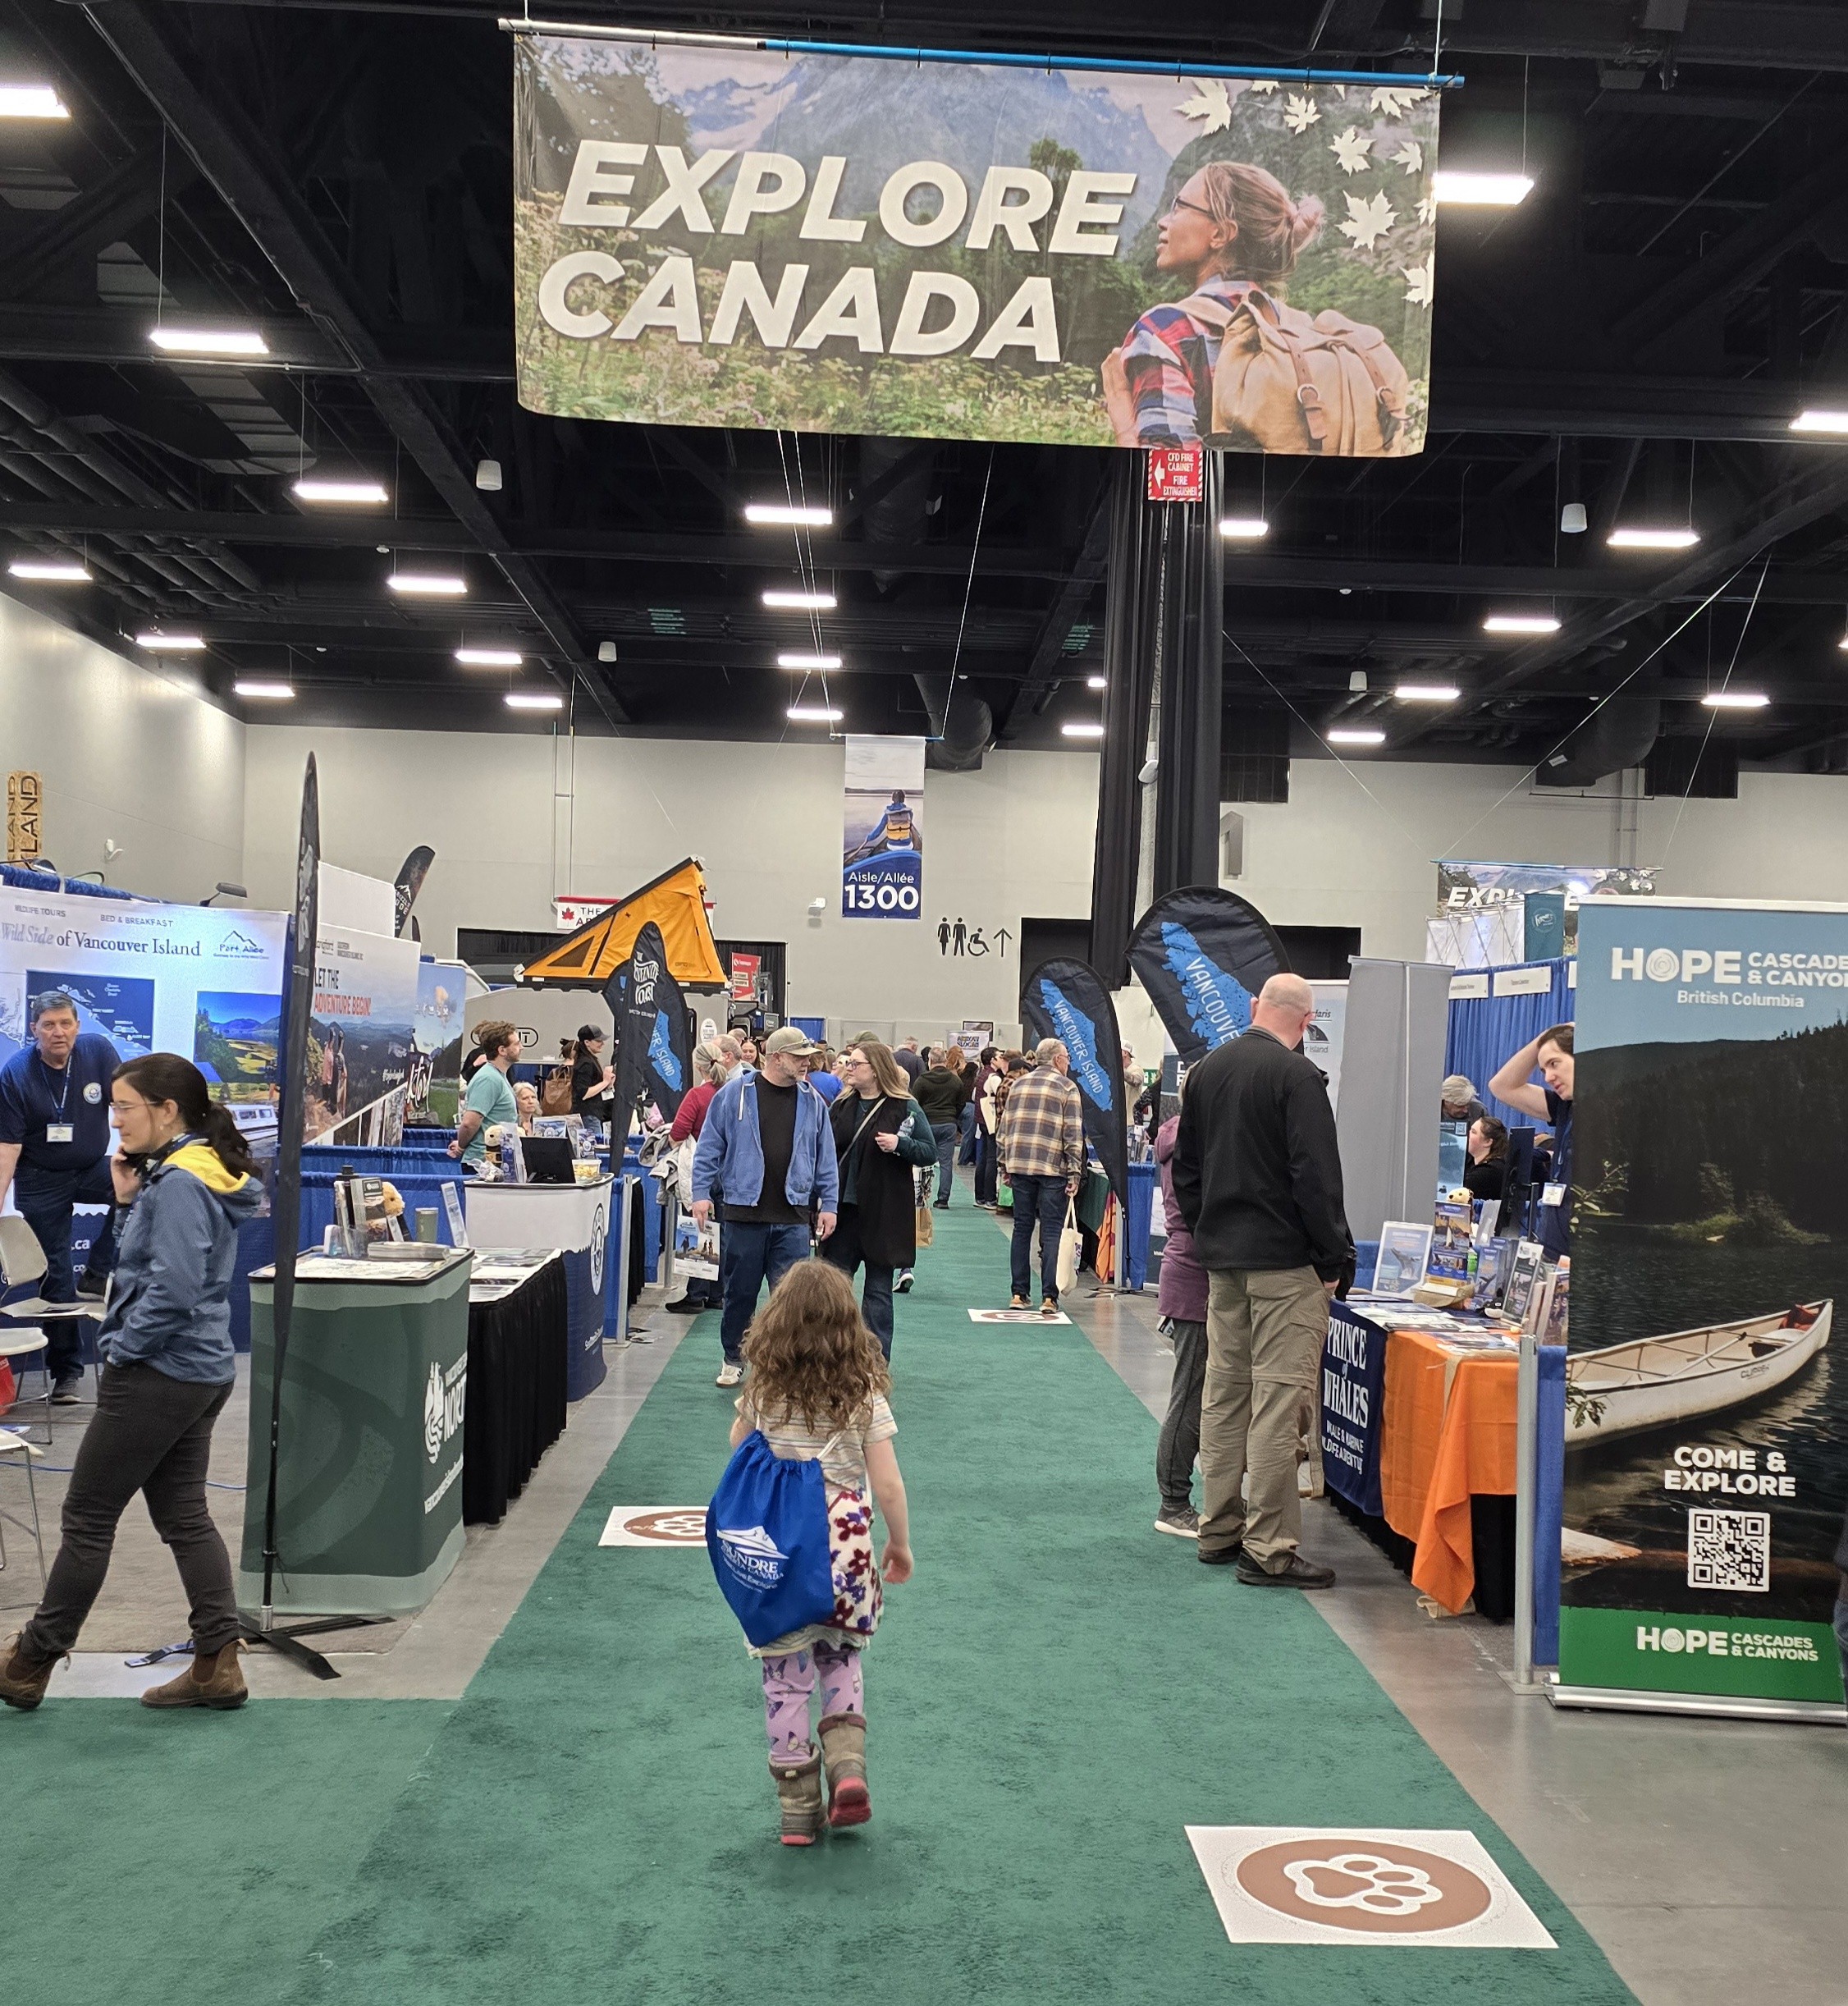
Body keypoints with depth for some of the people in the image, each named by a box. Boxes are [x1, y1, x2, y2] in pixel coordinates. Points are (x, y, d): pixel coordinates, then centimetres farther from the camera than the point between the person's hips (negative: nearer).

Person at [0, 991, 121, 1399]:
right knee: (54, 1278, 2)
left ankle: (97, 1274, -13)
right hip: (40, 1182, -1)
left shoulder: (98, 1050, -9)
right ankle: (66, 1372, 14)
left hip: (92, 1169, 2)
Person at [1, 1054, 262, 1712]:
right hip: (200, 1373, 10)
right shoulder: (202, 1174, 11)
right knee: (183, 1515, 12)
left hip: (155, 1375, -10)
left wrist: (122, 1348, -14)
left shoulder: (179, 1183, -19)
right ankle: (217, 1664, 13)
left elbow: (172, 1289, -26)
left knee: (87, 1517, 4)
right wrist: (129, 1200, 5)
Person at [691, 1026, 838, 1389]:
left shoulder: (812, 1101, 6)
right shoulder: (735, 1094, -1)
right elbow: (710, 1147, 2)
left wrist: (828, 1204, 7)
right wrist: (702, 1193, -3)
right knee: (740, 1292, 10)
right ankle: (734, 1359, 26)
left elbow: (825, 1158, 10)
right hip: (744, 1213, -1)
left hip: (793, 1218, 1)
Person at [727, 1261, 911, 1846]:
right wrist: (900, 1543, 8)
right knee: (841, 1661, 23)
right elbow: (887, 1485, -6)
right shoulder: (865, 1394, -7)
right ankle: (848, 1765, 4)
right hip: (844, 1547, 0)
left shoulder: (762, 1392, -6)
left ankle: (798, 1810, 17)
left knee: (785, 1678, 11)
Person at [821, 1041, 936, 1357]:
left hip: (884, 1213, -4)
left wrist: (899, 1145, -21)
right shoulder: (842, 1105, 8)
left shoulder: (906, 1108, -6)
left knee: (878, 1290, 5)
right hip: (844, 1209, 4)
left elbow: (931, 1152, -4)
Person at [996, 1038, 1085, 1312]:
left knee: (1022, 1229, 9)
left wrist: (1005, 1166, 17)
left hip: (1019, 1166, 4)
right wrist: (1074, 1173, -6)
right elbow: (1073, 1135, -7)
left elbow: (1004, 1128, 13)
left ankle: (1018, 1294, 10)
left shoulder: (1018, 1085, 13)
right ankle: (1049, 1297, -3)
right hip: (1052, 1168, -4)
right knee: (1052, 1232, 0)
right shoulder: (1067, 1088, 0)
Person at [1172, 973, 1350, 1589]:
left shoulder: (1206, 1070, 10)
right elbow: (1316, 1176, -16)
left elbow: (1185, 1167, 16)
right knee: (1277, 1400, -5)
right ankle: (1269, 1550, -3)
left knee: (1224, 1394, 14)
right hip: (1284, 1261, -7)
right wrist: (1333, 1259, -9)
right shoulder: (1297, 1076, -13)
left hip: (1221, 1259, 8)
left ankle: (1219, 1530, 21)